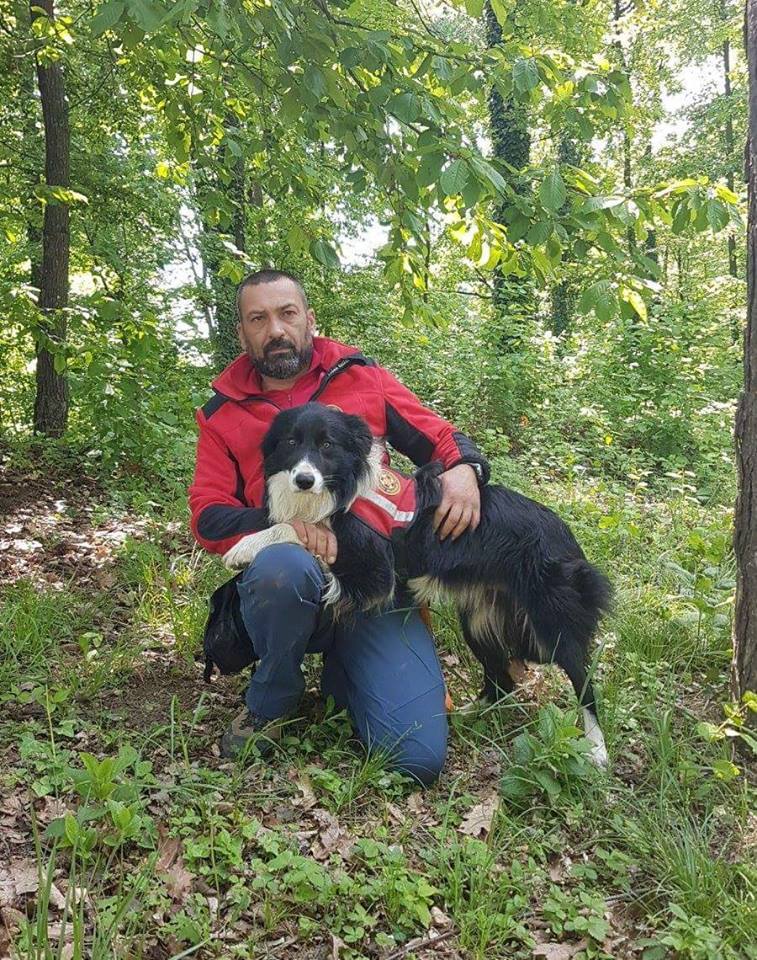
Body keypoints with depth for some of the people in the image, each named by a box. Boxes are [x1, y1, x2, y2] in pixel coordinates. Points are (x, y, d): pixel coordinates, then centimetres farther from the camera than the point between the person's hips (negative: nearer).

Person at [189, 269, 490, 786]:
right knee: (285, 566, -40)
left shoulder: (362, 377, 9)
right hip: (288, 585, 0)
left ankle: (340, 674, 19)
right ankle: (268, 705, -7)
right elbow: (208, 517, 2)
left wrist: (465, 468, -11)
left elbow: (442, 437, 14)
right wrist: (283, 522, -18)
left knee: (420, 758, -13)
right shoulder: (224, 413, 9)